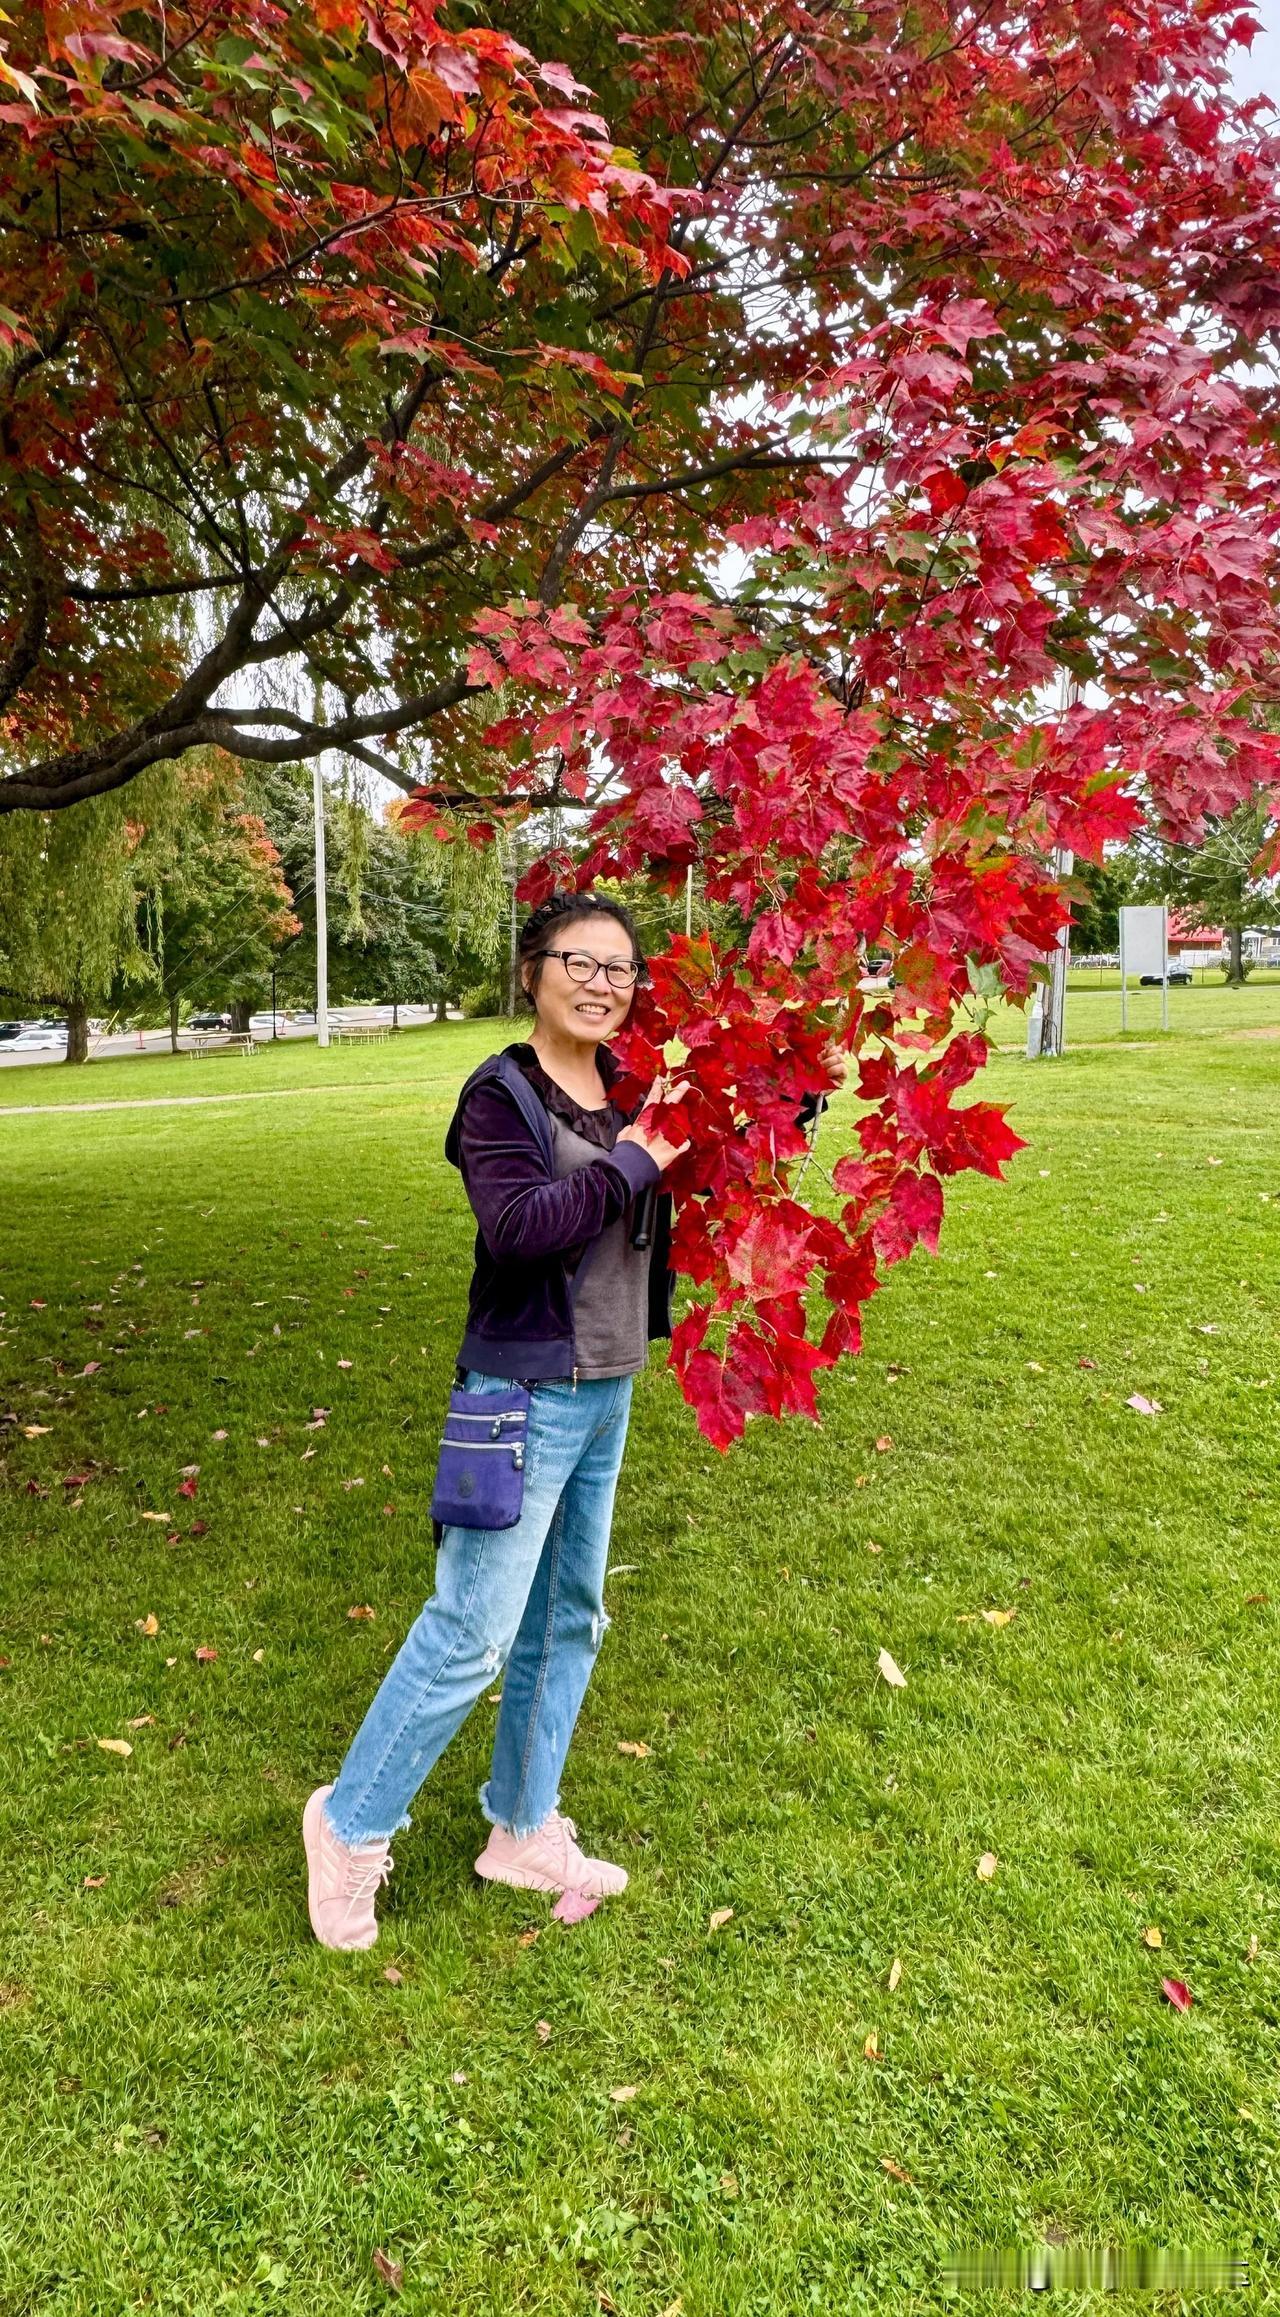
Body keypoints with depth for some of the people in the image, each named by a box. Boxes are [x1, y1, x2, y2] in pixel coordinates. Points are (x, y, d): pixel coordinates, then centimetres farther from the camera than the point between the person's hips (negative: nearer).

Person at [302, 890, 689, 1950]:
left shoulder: (630, 1086, 5)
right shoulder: (502, 1093, -13)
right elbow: (516, 1229, -27)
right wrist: (631, 1161, -21)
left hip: (608, 1392, 7)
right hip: (528, 1394, -7)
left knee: (568, 1619, 17)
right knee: (475, 1629, -1)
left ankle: (524, 1831, 35)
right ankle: (353, 1823, 22)